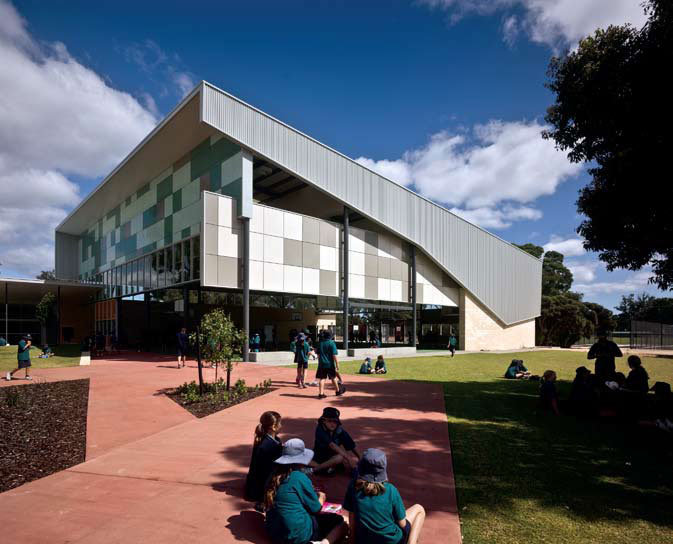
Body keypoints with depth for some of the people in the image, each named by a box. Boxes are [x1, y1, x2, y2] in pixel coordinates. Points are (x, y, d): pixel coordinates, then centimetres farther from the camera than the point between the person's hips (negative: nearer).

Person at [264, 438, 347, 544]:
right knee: (340, 522, 1)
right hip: (299, 535, -7)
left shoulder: (275, 476, 3)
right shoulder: (300, 477, -15)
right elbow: (316, 508, -5)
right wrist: (321, 497, 15)